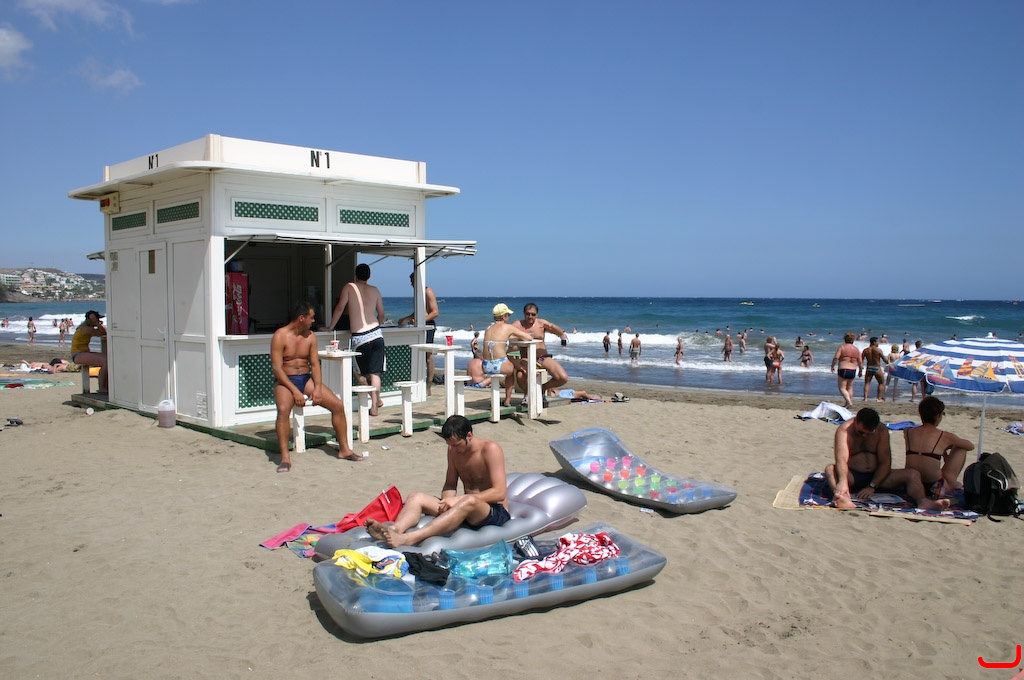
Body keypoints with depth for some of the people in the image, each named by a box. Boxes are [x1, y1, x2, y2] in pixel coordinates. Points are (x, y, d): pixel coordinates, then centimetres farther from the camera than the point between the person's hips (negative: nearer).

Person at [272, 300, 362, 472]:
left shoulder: (310, 337, 7)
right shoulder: (280, 336, -10)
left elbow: (315, 364, 4)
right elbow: (276, 368, -15)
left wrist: (317, 388, -13)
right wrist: (295, 391, -23)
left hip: (306, 378, 5)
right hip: (285, 381, -5)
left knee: (338, 405, -10)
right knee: (283, 409, -35)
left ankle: (344, 449, 1)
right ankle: (285, 458, -30)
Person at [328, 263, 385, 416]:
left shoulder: (349, 287, 4)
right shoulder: (375, 290, 11)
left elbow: (340, 308, -3)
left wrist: (330, 327, 7)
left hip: (359, 338, -2)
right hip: (376, 334, 2)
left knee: (363, 373, 14)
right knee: (375, 373, 5)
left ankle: (376, 401, 21)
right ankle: (374, 406, 5)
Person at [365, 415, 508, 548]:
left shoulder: (490, 449, -12)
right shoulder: (454, 450, 8)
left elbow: (500, 493, -19)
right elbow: (450, 485, 14)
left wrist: (458, 499, -23)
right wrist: (447, 500, -11)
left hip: (496, 512, -7)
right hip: (465, 509, 7)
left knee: (469, 501, -41)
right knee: (416, 497, -12)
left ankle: (408, 539, -52)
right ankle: (395, 529, -45)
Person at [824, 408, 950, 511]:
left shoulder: (882, 431, -1)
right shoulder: (844, 430, -11)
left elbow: (885, 463, -5)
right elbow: (841, 459, -27)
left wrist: (872, 486, -18)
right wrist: (843, 481, -46)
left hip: (876, 477, 4)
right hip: (852, 476, -3)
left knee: (913, 474, -15)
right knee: (830, 470, -35)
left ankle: (923, 502, -43)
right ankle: (844, 498, -65)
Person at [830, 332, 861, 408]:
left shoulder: (842, 347, -4)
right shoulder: (856, 349, 8)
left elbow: (836, 358, -14)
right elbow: (860, 362, 9)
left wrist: (832, 366, -1)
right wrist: (860, 371, 22)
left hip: (843, 370, -5)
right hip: (853, 370, 5)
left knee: (842, 388, -2)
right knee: (849, 387, 17)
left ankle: (849, 402, -18)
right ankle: (848, 402, 19)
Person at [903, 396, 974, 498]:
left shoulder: (908, 432, -2)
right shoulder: (945, 437, -8)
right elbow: (971, 446, 10)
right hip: (936, 485, -4)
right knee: (960, 448, 18)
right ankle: (953, 484, 34)